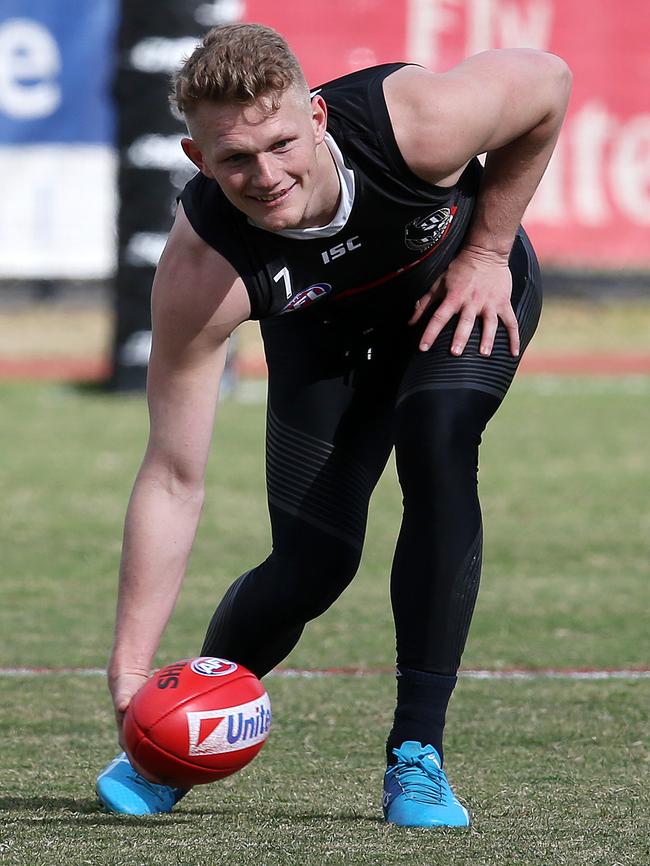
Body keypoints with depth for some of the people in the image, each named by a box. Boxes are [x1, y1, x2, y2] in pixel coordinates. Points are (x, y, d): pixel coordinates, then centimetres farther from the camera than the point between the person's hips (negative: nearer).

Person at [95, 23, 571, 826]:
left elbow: (547, 82, -18)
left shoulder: (419, 121, -41)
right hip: (325, 333, 0)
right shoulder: (200, 273, -38)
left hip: (466, 291, 0)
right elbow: (172, 480, -32)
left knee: (436, 441, -29)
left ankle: (417, 756, -21)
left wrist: (488, 250, -16)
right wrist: (130, 668, -35)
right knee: (310, 565, -10)